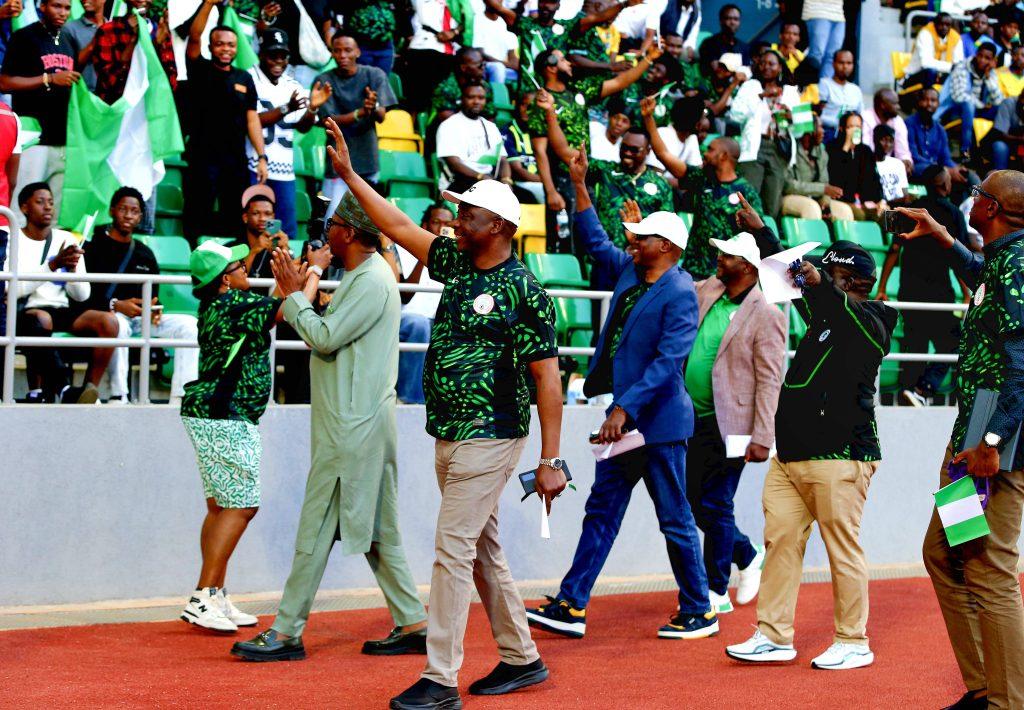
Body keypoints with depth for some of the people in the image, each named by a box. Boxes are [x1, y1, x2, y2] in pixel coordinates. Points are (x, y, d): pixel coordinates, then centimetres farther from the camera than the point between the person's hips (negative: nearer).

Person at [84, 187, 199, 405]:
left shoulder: (145, 254, 20)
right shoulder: (93, 247, 1)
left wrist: (154, 309, -4)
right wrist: (115, 305, -21)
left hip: (139, 318, 6)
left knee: (188, 324, -14)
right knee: (119, 323, -41)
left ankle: (179, 397, -22)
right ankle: (118, 396, -33)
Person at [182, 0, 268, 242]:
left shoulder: (244, 79, 12)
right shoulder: (200, 69, 3)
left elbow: (252, 118, 11)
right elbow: (194, 36, -12)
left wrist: (262, 157, 2)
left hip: (236, 161, 3)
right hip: (201, 158, -3)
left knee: (237, 222, 4)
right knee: (196, 221, -2)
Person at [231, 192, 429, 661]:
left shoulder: (372, 282, -15)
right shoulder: (362, 276, 18)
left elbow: (325, 338, -20)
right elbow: (328, 335, 18)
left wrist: (295, 294, -8)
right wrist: (301, 291, 12)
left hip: (352, 427, -10)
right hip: (359, 423, 11)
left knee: (317, 527, -6)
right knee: (377, 529, 12)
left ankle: (287, 632, -1)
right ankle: (412, 623, 14)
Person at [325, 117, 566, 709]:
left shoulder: (524, 291, -13)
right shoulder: (457, 263, 9)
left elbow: (548, 376, -14)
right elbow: (400, 226, 17)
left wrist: (551, 460, -16)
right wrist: (349, 174, 13)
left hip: (491, 438, -8)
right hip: (449, 436, 8)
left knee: (454, 552, -10)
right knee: (483, 553, 14)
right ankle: (522, 660, 25)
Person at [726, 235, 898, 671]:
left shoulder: (869, 323, -5)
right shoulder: (824, 314, 19)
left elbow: (850, 320, -29)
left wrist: (821, 286, -44)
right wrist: (761, 231, 26)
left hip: (839, 458, -9)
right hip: (790, 455, 9)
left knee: (843, 549, -4)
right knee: (780, 540, 5)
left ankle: (853, 643, 4)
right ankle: (773, 637, 9)